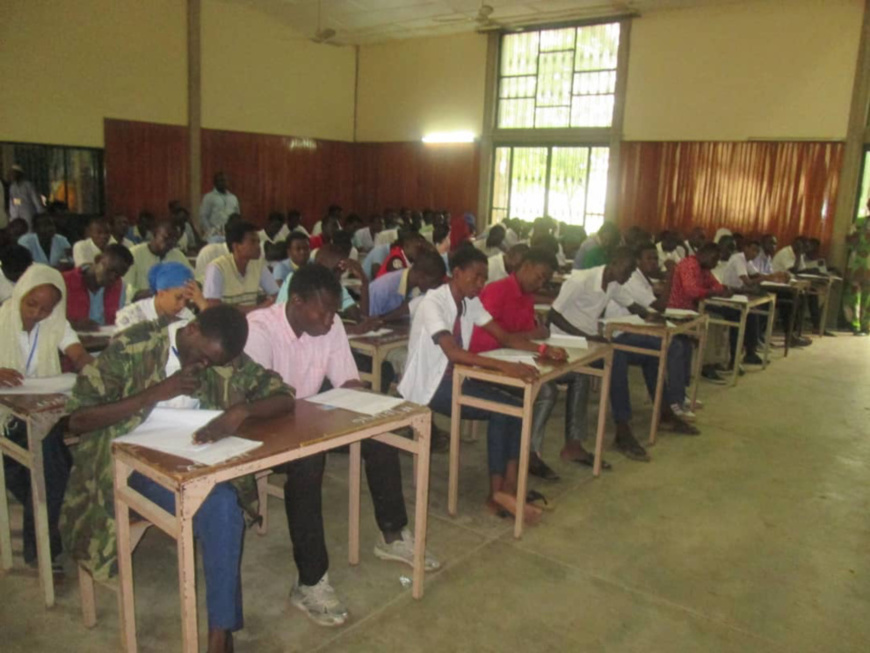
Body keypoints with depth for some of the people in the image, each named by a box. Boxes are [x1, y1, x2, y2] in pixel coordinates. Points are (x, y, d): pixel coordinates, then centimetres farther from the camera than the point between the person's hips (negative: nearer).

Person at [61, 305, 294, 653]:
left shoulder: (228, 359, -3)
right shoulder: (132, 346, -14)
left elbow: (285, 397, -5)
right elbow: (77, 420, -13)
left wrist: (242, 409, -26)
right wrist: (157, 392, -23)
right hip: (134, 462, -3)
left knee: (224, 505, -29)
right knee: (218, 505, -29)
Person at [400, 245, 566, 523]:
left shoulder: (471, 302, 4)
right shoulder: (433, 302, -21)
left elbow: (504, 337, 2)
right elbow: (453, 352, -34)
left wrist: (542, 349, -16)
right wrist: (504, 366, -43)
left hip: (454, 378, 8)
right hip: (428, 386, -8)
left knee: (516, 405, -13)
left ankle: (506, 489, -10)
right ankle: (499, 491, -7)